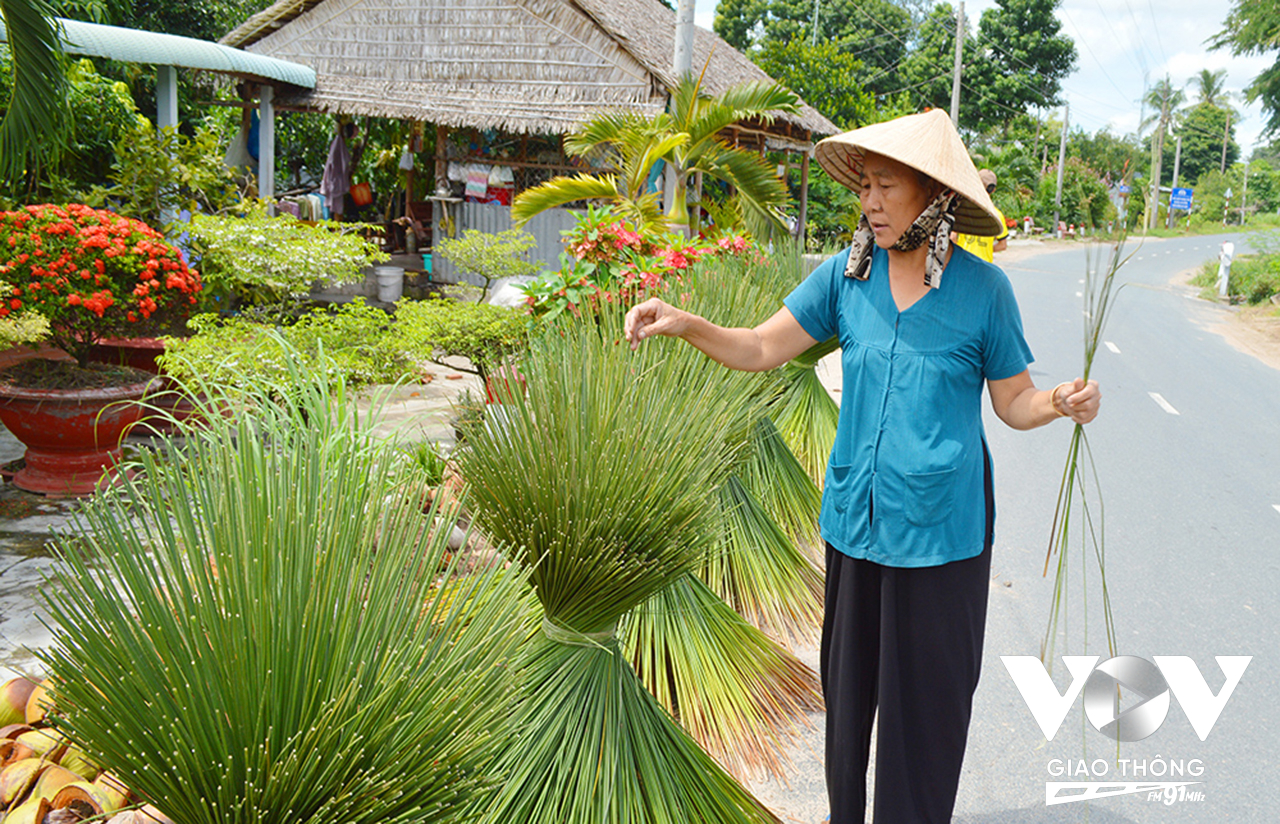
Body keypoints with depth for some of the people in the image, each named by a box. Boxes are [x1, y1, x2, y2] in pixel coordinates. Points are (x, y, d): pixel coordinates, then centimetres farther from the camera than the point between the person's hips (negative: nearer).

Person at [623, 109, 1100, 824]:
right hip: (856, 517, 4)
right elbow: (765, 348, 0)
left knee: (927, 696, 8)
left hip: (940, 526, -3)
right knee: (849, 684, 17)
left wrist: (1065, 402, -22)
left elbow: (1015, 402, -1)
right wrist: (683, 323, -14)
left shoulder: (983, 289, -7)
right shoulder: (848, 274, 0)